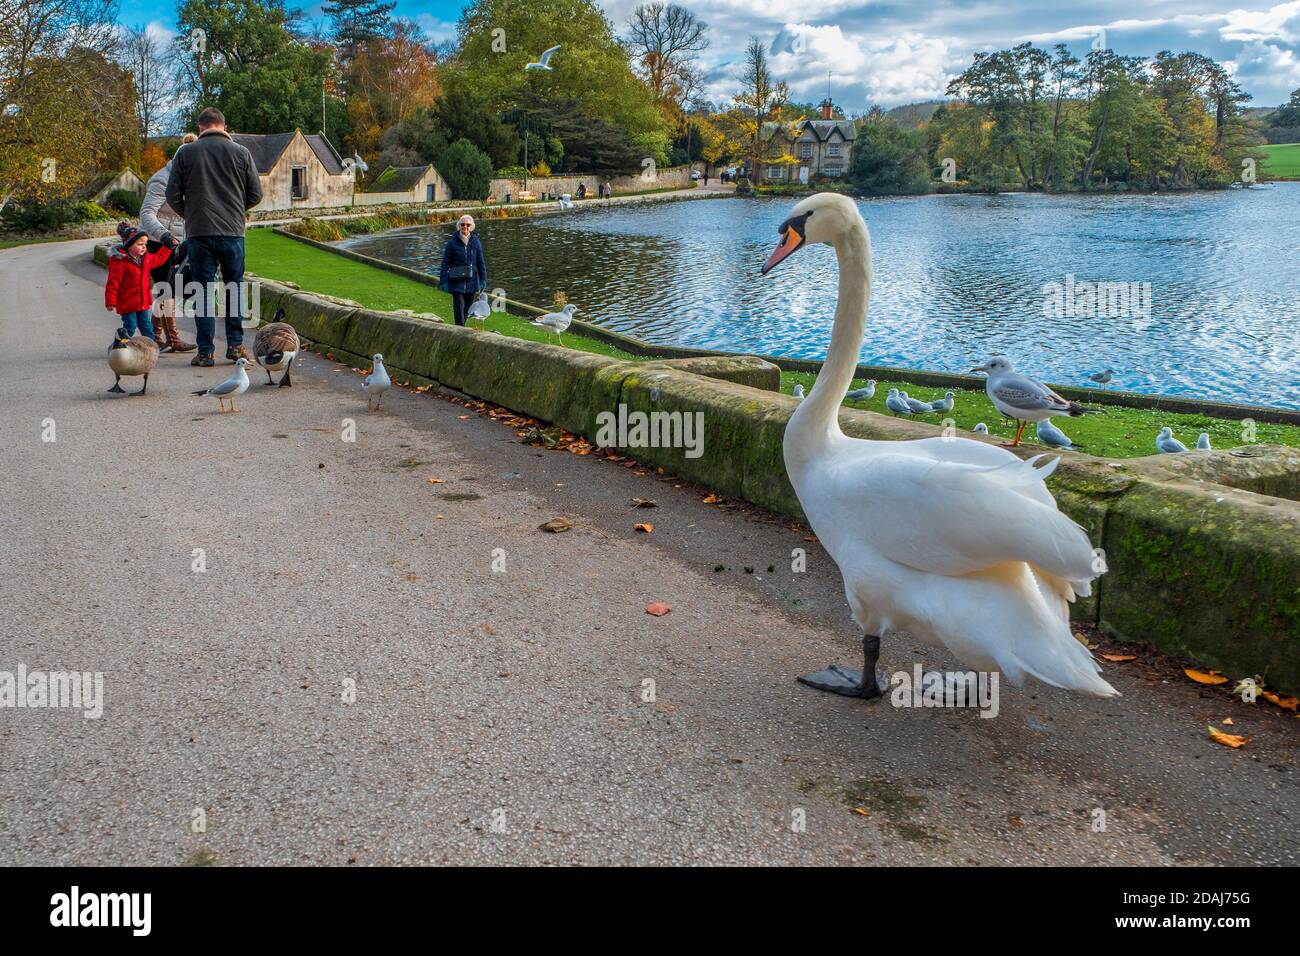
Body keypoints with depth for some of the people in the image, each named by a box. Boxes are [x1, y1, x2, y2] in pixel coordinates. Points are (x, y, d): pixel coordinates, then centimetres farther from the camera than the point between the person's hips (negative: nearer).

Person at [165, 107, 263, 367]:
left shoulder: (185, 153, 0)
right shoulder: (241, 153, 2)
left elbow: (173, 195, 1)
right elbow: (255, 194, 6)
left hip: (198, 232, 0)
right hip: (232, 232, 1)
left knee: (203, 292, 4)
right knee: (234, 288, 12)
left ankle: (205, 351, 4)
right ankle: (235, 345, 11)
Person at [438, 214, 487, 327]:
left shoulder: (475, 242, 2)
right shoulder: (452, 242, -6)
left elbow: (481, 262, 8)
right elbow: (445, 263, -3)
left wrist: (483, 280, 6)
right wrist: (443, 281, -6)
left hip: (471, 282, 3)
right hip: (457, 282, -3)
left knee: (468, 309, 11)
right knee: (459, 309, -8)